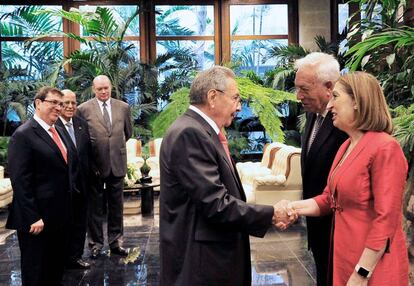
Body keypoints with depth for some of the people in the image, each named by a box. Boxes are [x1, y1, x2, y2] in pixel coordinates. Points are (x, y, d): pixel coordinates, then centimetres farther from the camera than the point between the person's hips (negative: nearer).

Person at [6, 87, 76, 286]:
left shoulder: (59, 131, 12)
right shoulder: (23, 135, -14)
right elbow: (19, 181, -18)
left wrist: (67, 208, 14)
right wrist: (32, 218, -21)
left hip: (59, 215, 8)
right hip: (37, 219, -8)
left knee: (56, 270, 18)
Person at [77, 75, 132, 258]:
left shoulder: (123, 107, 4)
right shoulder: (83, 109, -5)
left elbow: (128, 132, 17)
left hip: (117, 164, 3)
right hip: (95, 165, -2)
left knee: (116, 205, 11)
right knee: (94, 207, 9)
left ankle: (115, 242, 24)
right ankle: (96, 243, 23)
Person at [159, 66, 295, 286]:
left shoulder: (201, 131, 9)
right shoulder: (189, 134, -21)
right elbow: (216, 204, -25)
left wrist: (267, 216, 4)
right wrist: (270, 214, -14)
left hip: (214, 253, 9)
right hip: (199, 261, -9)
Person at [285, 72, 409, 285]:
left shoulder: (384, 148, -19)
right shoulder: (346, 146, 8)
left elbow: (386, 219, -21)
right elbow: (328, 199, 9)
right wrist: (291, 208, -6)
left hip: (371, 266, -8)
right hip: (345, 255, 8)